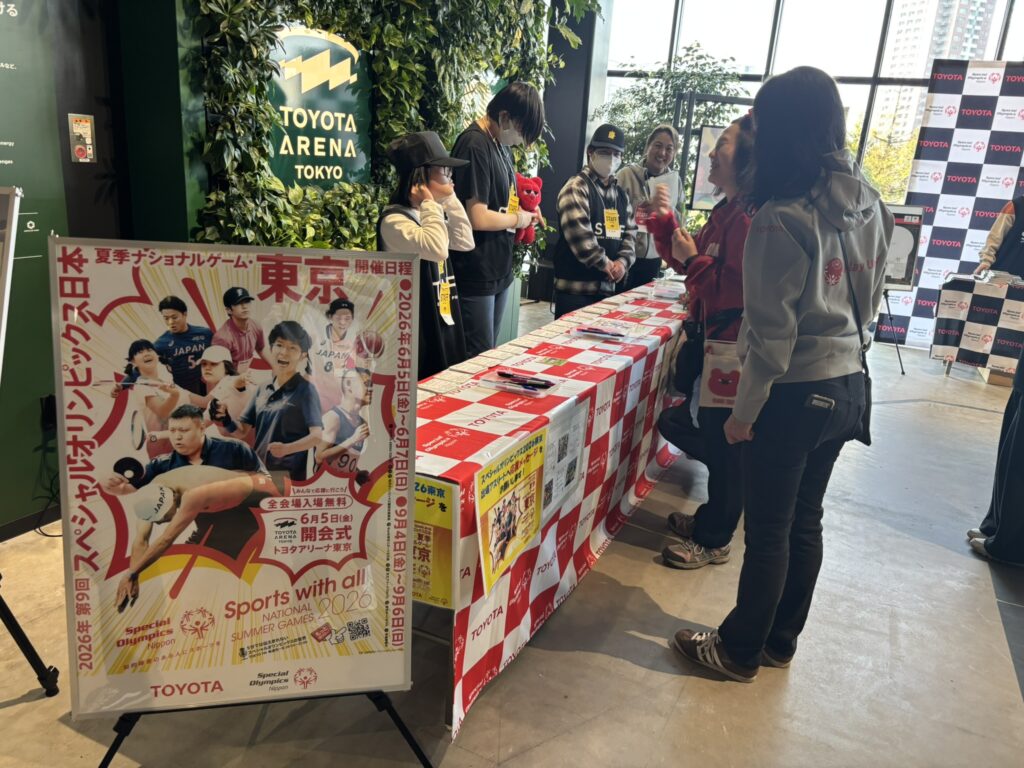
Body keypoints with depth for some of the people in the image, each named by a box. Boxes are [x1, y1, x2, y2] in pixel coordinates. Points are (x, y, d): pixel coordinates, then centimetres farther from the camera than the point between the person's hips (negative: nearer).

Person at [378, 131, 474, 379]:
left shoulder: (428, 215, 12)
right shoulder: (394, 220, -18)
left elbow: (466, 242, 11)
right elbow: (437, 250, -30)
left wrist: (450, 199, 6)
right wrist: (430, 203, -19)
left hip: (443, 317, 9)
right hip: (418, 323, -9)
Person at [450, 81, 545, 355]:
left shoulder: (501, 144, 11)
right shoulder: (475, 145, -17)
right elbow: (478, 218, -23)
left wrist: (526, 212, 5)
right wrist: (518, 219, -7)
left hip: (500, 270, 9)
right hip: (475, 276, -9)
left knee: (489, 352, 17)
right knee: (478, 359, 0)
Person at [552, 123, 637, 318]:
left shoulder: (621, 195, 17)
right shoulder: (576, 188, -7)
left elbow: (630, 233, 14)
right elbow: (579, 233, -18)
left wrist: (623, 261, -5)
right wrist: (605, 264, -13)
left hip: (608, 285, 7)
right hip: (575, 285, -7)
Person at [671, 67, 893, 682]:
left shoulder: (781, 220, -21)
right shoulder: (870, 205, 3)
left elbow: (772, 334, -19)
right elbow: (870, 297, 13)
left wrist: (744, 412, -9)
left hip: (795, 394, -7)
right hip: (848, 385, 8)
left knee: (769, 530, 7)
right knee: (805, 521, 19)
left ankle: (739, 651, 26)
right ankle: (782, 641, 36)